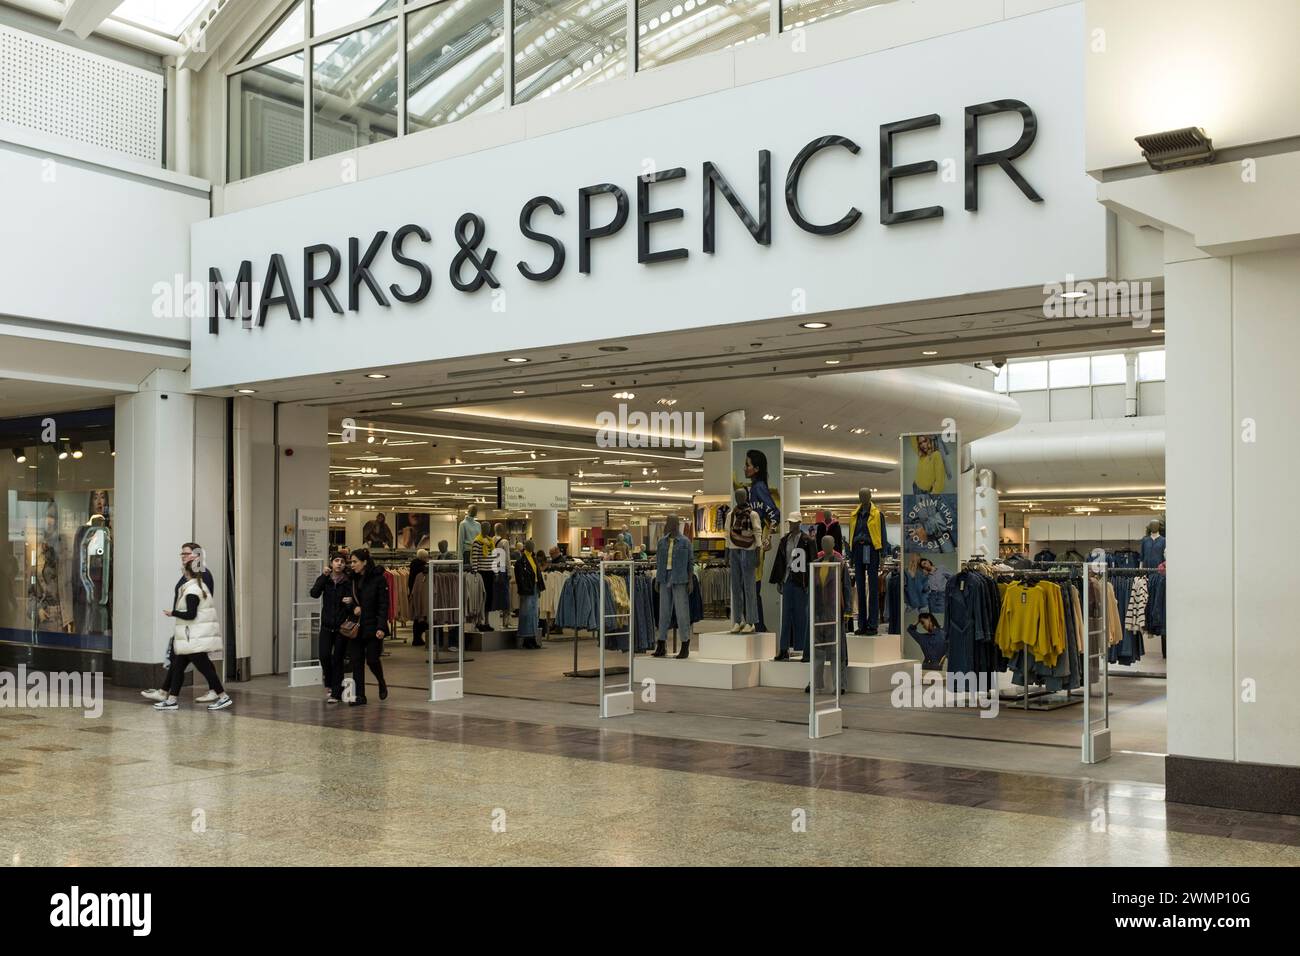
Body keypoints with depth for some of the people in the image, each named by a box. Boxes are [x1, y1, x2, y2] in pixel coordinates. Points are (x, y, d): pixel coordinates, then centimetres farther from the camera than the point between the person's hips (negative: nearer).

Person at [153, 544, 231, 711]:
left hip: (195, 639, -10)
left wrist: (173, 613, -12)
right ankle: (171, 700, 16)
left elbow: (191, 614, -23)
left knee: (204, 666, -6)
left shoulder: (192, 591, -17)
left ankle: (223, 697, -2)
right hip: (191, 639, 10)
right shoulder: (200, 586, 14)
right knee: (178, 666, 12)